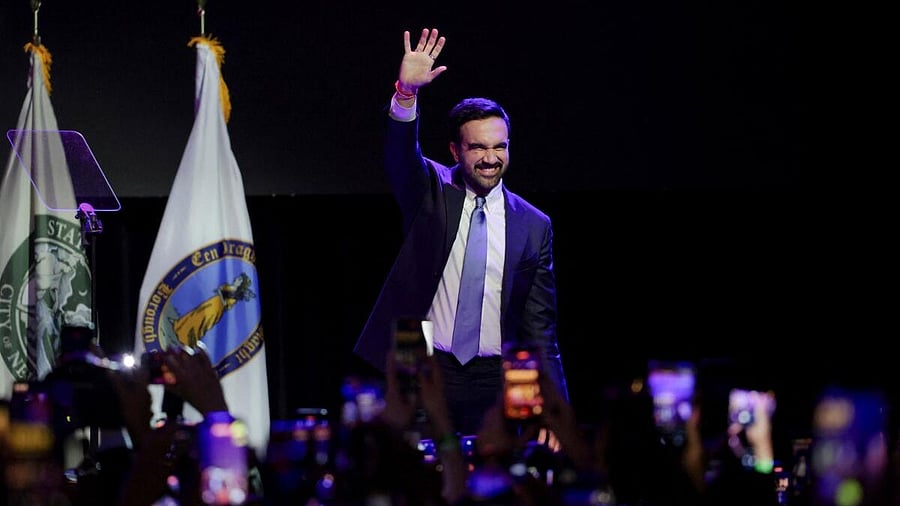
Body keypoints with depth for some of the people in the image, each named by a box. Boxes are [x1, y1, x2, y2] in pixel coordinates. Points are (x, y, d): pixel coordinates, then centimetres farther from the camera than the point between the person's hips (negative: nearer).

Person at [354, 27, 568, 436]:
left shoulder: (535, 226, 6)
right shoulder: (431, 192, 4)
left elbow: (539, 327, 7)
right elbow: (400, 155, -17)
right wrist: (406, 92, -36)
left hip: (494, 383, 1)